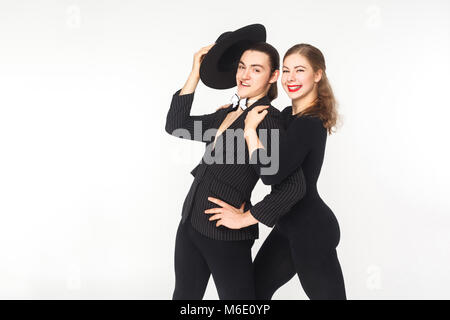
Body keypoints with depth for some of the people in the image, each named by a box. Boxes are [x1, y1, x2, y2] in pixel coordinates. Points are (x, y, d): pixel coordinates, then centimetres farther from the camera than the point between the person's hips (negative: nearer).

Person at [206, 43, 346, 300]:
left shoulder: (310, 124, -21)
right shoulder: (288, 115, 7)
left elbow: (272, 174, -32)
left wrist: (250, 129, -22)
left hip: (311, 230, -9)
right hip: (290, 227, 9)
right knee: (255, 289, 19)